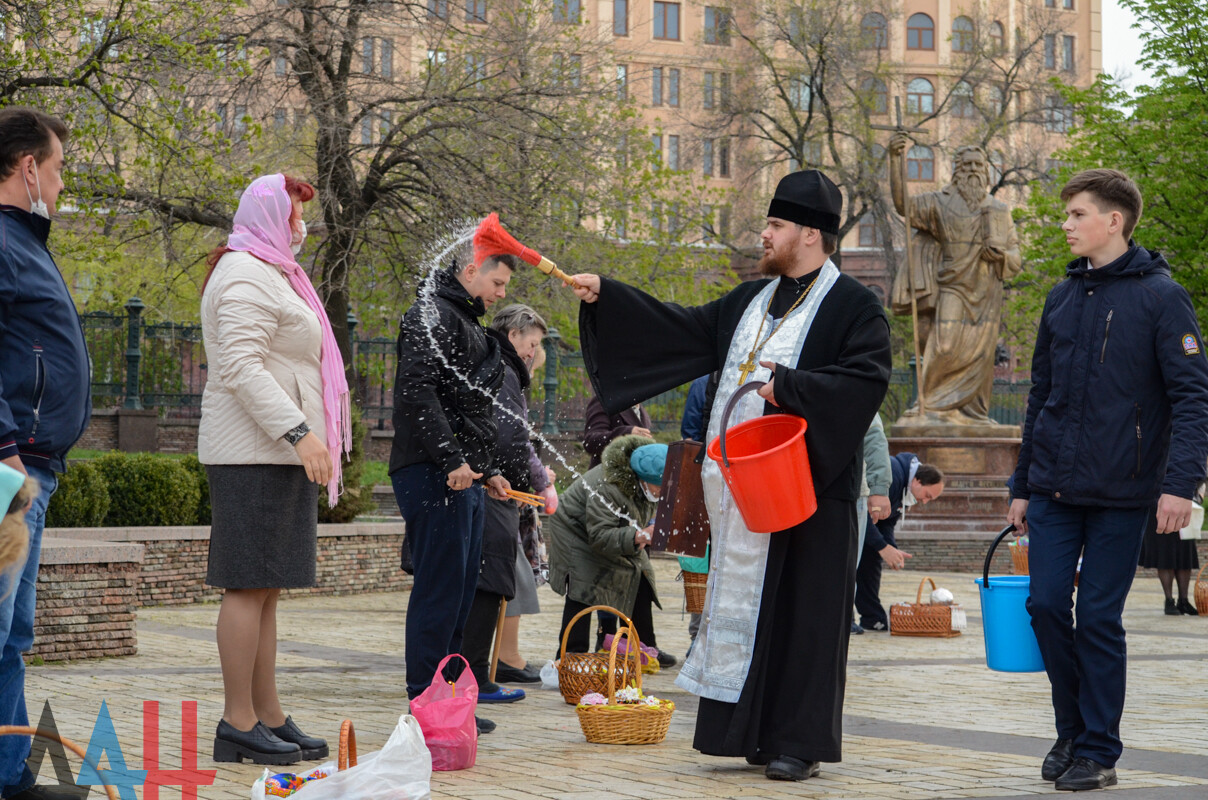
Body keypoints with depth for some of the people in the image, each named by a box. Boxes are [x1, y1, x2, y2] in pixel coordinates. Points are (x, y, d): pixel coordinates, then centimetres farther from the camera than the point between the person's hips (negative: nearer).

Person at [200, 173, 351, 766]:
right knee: (251, 585, -11)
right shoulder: (247, 277, -9)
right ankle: (238, 724, -10)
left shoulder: (267, 274, 25)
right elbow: (242, 366, -20)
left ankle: (268, 717, 11)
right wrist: (299, 431, -25)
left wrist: (301, 436, 25)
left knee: (265, 588, 9)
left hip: (276, 452, 11)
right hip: (255, 454, -11)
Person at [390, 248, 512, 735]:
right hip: (435, 476, -10)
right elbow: (417, 390, -21)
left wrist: (487, 471, 22)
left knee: (461, 594, 11)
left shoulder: (467, 325, 25)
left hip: (464, 479, 10)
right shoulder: (432, 316, -8)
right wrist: (451, 460, -24)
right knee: (439, 593, -9)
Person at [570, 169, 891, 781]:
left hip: (809, 484, -7)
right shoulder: (750, 302, 18)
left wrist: (787, 384, -21)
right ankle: (755, 731, 14)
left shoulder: (853, 306, -4)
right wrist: (605, 295, 15)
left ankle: (798, 741, 1)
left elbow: (867, 377, -16)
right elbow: (682, 327, 20)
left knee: (801, 609, -4)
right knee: (746, 604, 8)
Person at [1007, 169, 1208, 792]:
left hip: (1120, 493, -5)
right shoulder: (1063, 298, 11)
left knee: (1099, 618, -1)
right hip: (1055, 486, 5)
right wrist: (1022, 486, 17)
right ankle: (1071, 731, 19)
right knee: (1046, 605, 1)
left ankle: (1098, 751, 11)